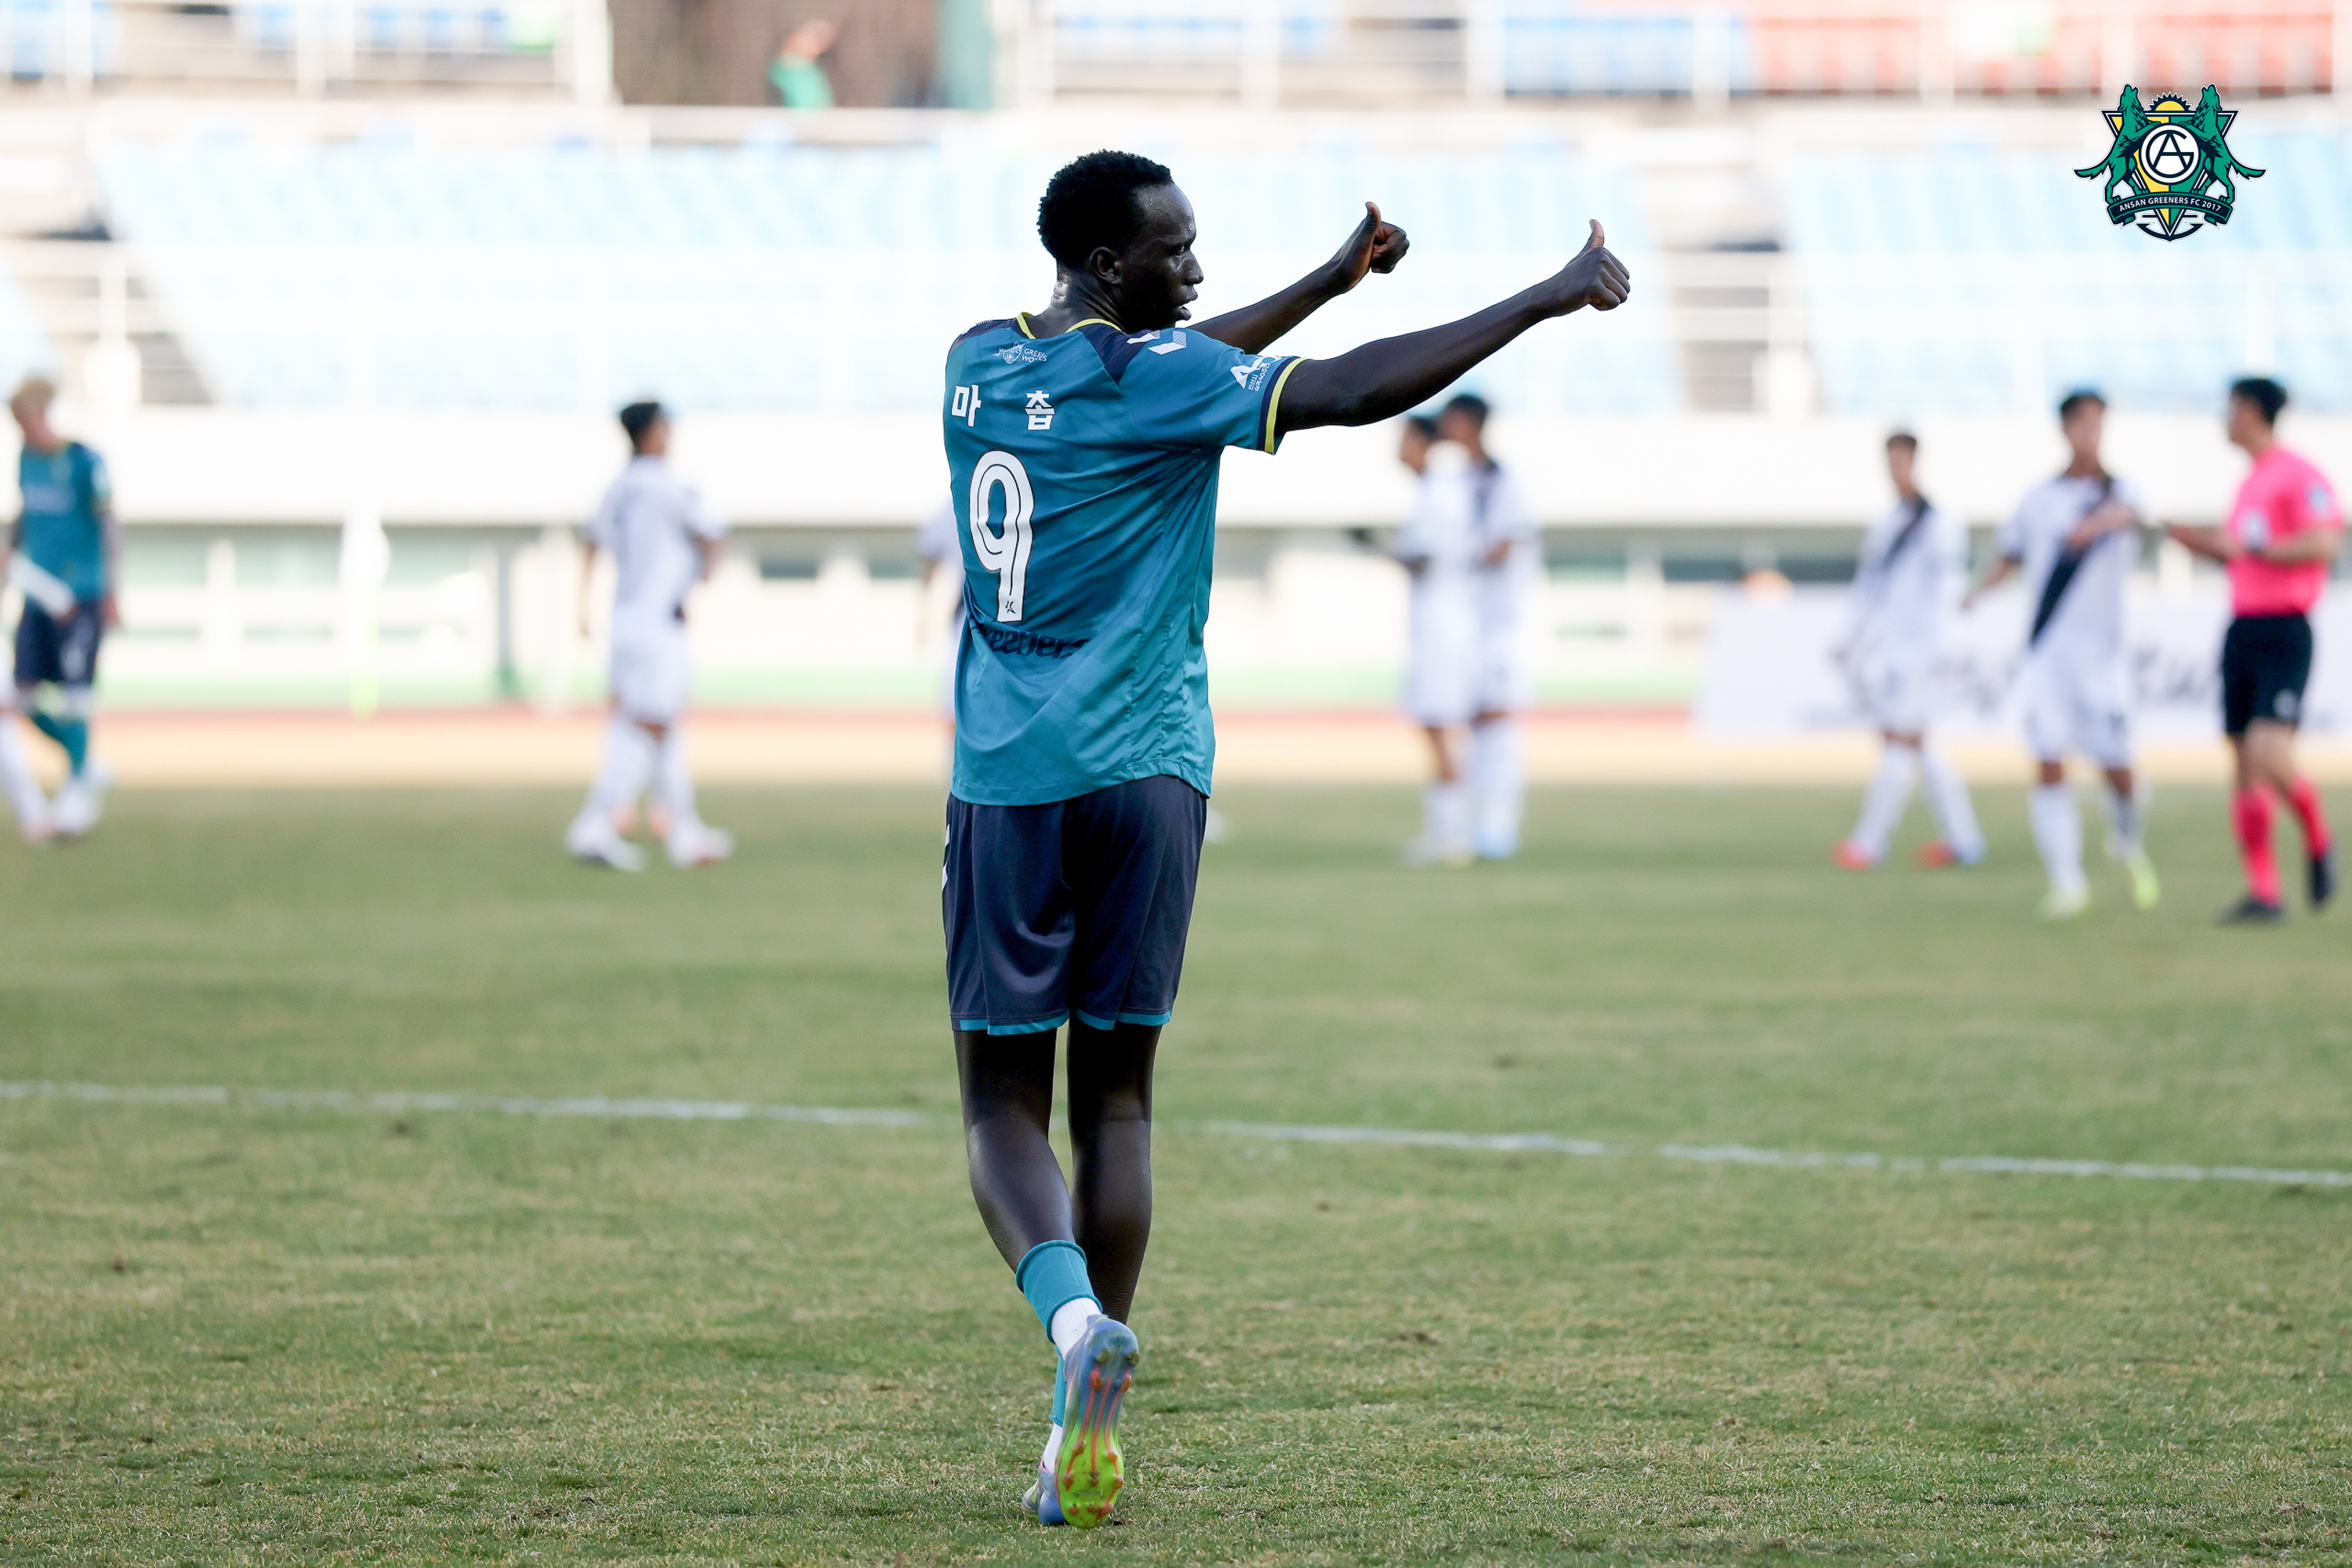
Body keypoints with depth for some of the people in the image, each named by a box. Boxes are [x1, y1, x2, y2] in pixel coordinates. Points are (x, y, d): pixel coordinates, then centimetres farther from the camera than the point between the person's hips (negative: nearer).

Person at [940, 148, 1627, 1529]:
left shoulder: (980, 366, 9)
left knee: (1004, 1101, 5)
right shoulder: (1149, 378, -9)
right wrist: (1551, 298, -13)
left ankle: (1075, 1315, -24)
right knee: (1117, 1096, 6)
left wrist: (1334, 276, 27)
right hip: (1143, 775, -3)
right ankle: (1088, 1433, 1)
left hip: (1005, 783, 3)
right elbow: (1352, 392, -17)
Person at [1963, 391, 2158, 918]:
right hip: (2045, 651, 2)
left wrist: (2099, 523, -46)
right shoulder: (2039, 499, 11)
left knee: (2116, 767, -2)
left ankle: (2128, 840, 30)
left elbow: (2128, 514, -24)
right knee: (2047, 766, -8)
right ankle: (2067, 881, -3)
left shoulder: (2118, 491, 0)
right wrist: (1981, 589, 2)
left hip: (2101, 654, -2)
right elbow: (2010, 556, 21)